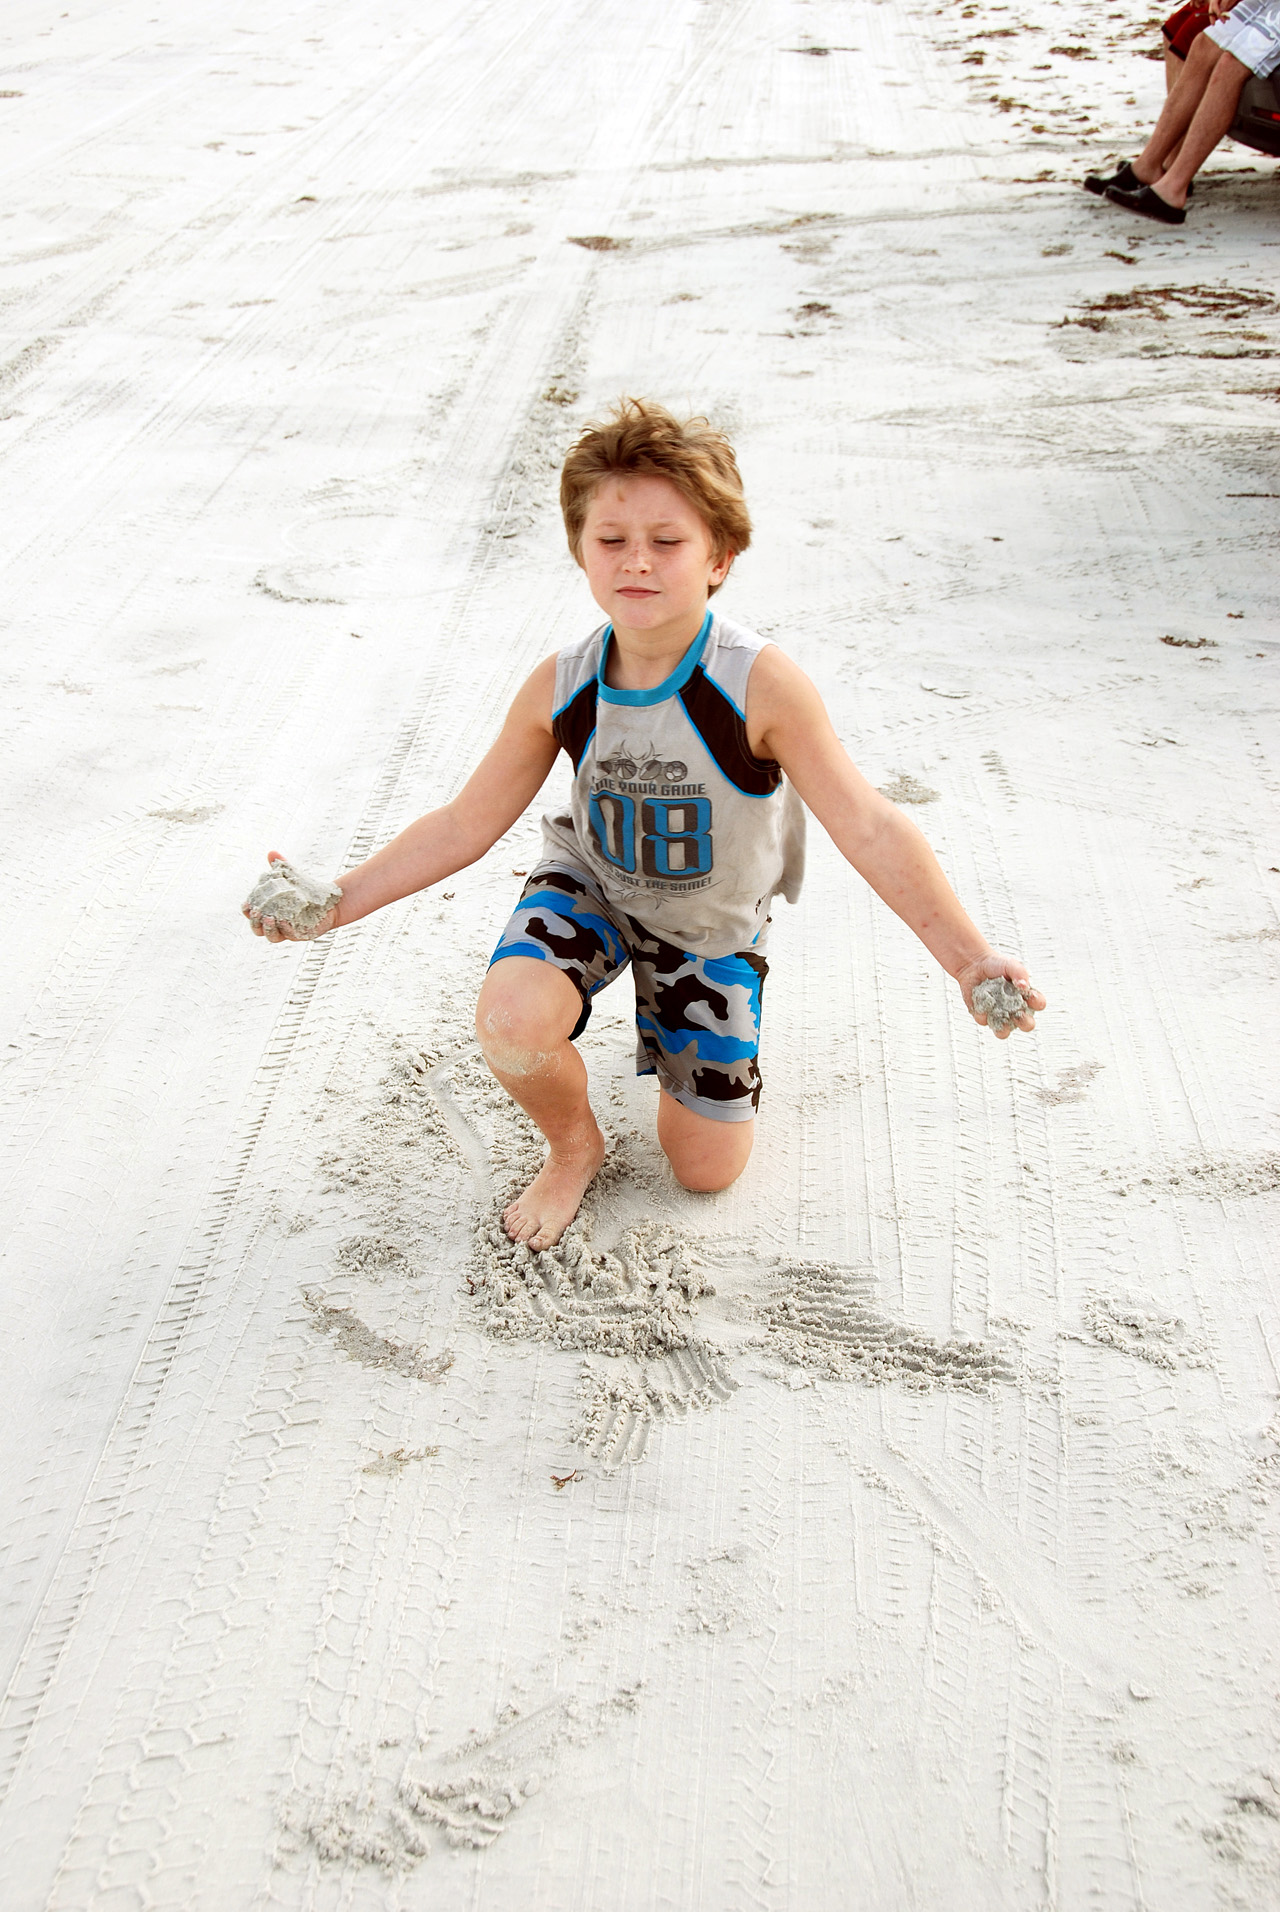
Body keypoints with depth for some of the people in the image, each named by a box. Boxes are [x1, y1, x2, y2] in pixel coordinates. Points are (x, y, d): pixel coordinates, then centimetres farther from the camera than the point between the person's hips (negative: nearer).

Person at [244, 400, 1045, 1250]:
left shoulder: (760, 685, -31)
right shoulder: (560, 688, -20)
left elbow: (869, 828, -33)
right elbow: (464, 825, -10)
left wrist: (966, 955, -45)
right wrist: (337, 900, -19)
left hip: (713, 924, 0)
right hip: (591, 884, 1)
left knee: (708, 1169, 8)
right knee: (510, 1022, -34)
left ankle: (666, 992, 38)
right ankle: (575, 1146, 3)